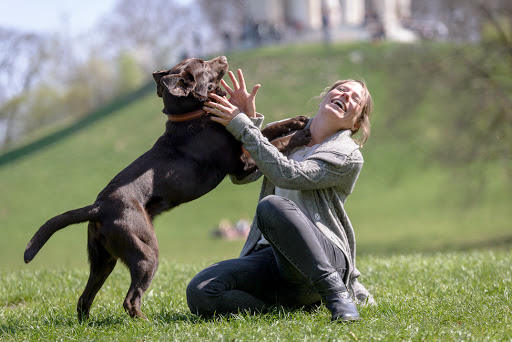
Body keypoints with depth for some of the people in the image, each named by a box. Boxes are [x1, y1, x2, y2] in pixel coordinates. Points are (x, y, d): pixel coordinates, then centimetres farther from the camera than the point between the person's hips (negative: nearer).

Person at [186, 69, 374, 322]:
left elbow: (288, 175, -13)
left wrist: (241, 126, -11)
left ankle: (335, 292, -32)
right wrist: (249, 120, -2)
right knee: (199, 293, -26)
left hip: (325, 259, -4)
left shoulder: (349, 157, 2)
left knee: (272, 205, -38)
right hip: (270, 257, 4)